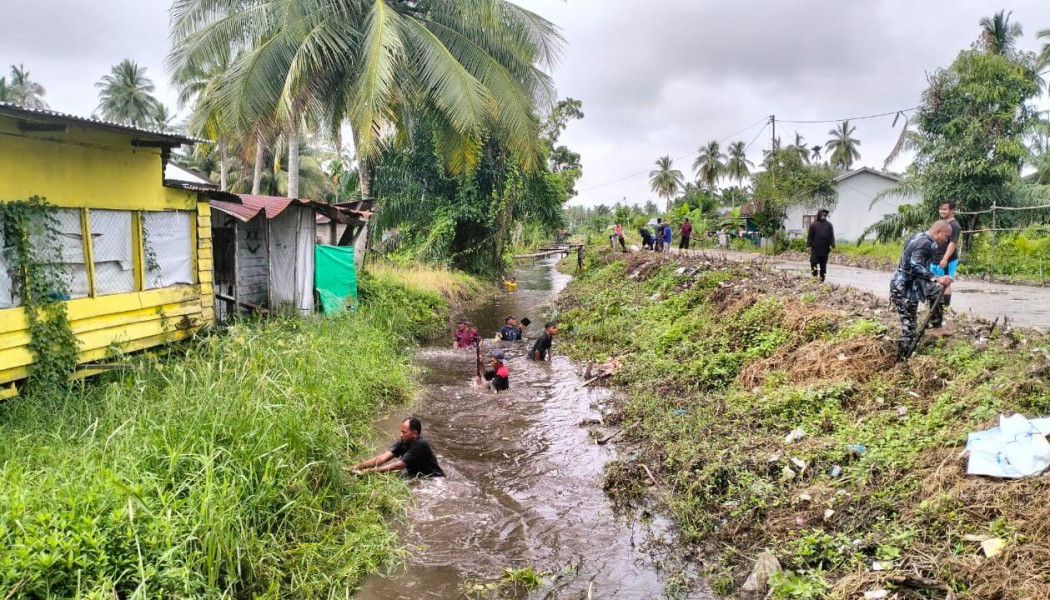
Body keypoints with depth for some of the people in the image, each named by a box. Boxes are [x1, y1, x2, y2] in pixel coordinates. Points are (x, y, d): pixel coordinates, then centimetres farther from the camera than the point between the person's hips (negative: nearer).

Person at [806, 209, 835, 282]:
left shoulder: (829, 225, 6)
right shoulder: (813, 224, 3)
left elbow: (832, 236, 5)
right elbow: (810, 235, 3)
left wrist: (832, 245, -4)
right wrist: (809, 245, -3)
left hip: (825, 249, 1)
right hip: (815, 248, -1)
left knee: (823, 265, 6)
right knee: (813, 262, -7)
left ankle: (822, 279, 12)